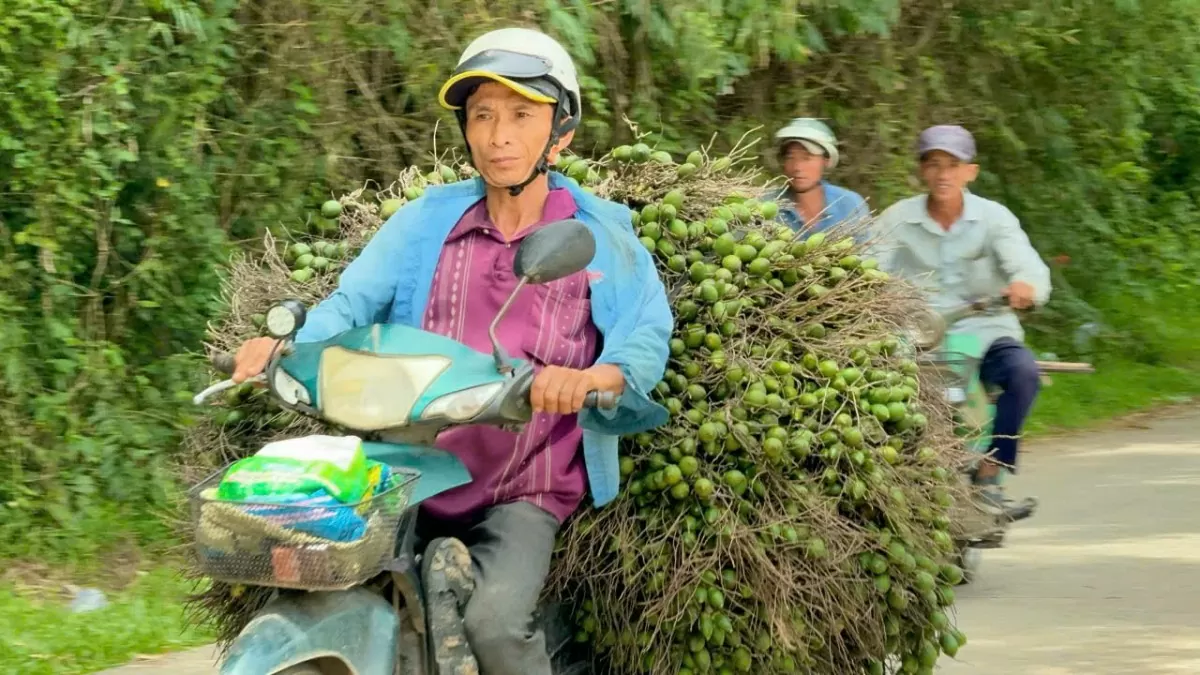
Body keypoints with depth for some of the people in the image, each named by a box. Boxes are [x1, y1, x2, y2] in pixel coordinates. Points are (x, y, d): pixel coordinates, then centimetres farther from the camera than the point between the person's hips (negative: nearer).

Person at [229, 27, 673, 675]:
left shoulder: (601, 236, 3)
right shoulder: (429, 219, 9)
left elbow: (646, 337, -11)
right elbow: (354, 300, -1)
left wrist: (590, 377, -34)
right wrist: (288, 343, -23)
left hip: (528, 491, -3)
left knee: (494, 619, -28)